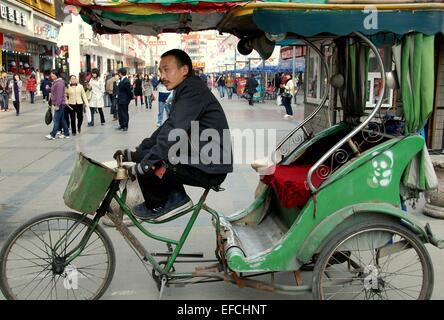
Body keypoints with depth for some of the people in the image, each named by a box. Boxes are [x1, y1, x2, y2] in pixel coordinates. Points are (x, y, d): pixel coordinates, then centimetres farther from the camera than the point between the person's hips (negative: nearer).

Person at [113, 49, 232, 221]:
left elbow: (172, 133, -25)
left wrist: (142, 164, -19)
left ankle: (157, 207, 8)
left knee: (148, 165, -14)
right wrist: (134, 153, 10)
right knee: (146, 155, 17)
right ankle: (176, 198, 14)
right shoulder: (185, 92, 15)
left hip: (209, 169, -10)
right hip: (202, 160, 10)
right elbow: (165, 130, 16)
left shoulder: (192, 90, -16)